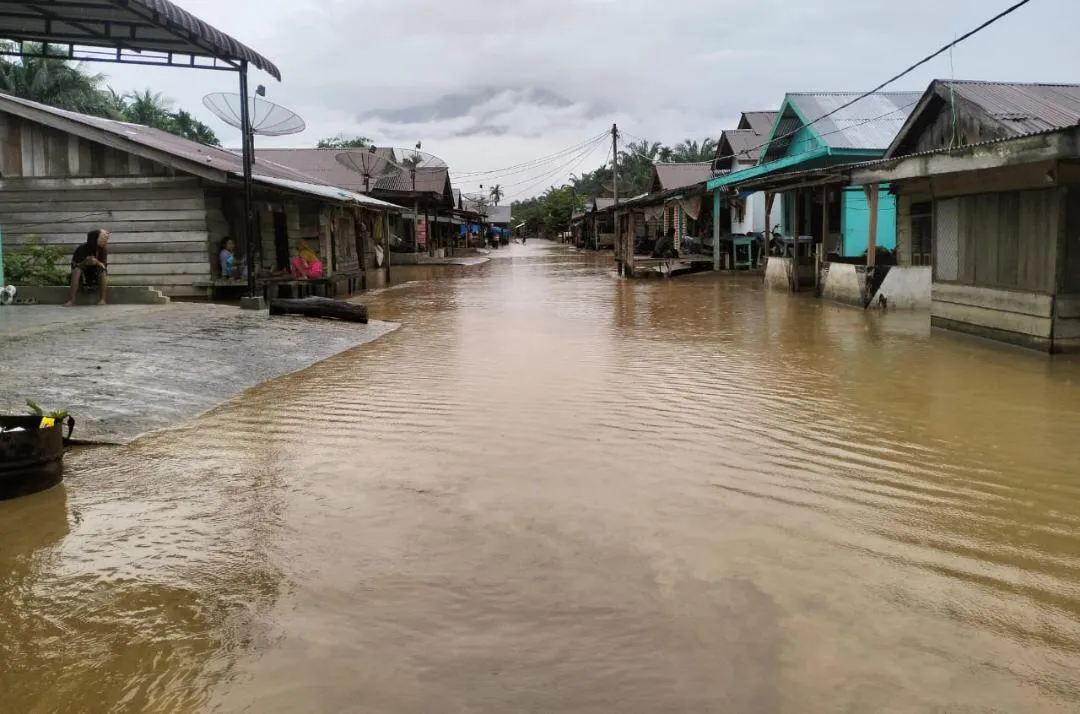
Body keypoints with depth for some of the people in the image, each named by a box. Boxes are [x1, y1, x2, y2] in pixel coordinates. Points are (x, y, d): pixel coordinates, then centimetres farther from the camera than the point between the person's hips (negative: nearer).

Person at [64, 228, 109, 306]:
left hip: (96, 278, 1)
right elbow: (73, 266, -15)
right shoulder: (81, 249, -14)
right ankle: (71, 299, -32)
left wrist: (97, 262, -36)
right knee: (77, 270, -30)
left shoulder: (103, 251, -8)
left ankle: (102, 299, -27)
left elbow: (104, 266, -14)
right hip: (83, 278, -1)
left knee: (104, 271, -27)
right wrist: (85, 263, -34)